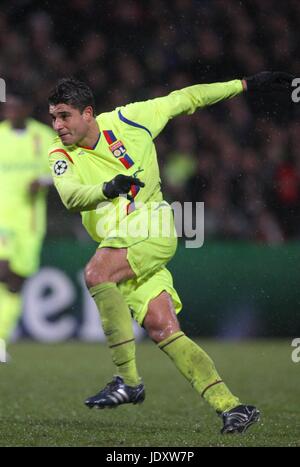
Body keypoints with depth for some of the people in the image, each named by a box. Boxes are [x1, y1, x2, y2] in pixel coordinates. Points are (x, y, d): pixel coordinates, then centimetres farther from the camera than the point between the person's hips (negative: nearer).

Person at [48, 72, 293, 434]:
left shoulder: (126, 120, 0)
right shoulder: (61, 155, 3)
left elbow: (184, 100, 11)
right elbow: (71, 196, -18)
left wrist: (246, 84, 13)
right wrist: (107, 188, -40)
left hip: (152, 228, -4)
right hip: (118, 245, 4)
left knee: (97, 273, -30)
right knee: (162, 329, -8)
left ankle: (128, 381, -27)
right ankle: (230, 406, -8)